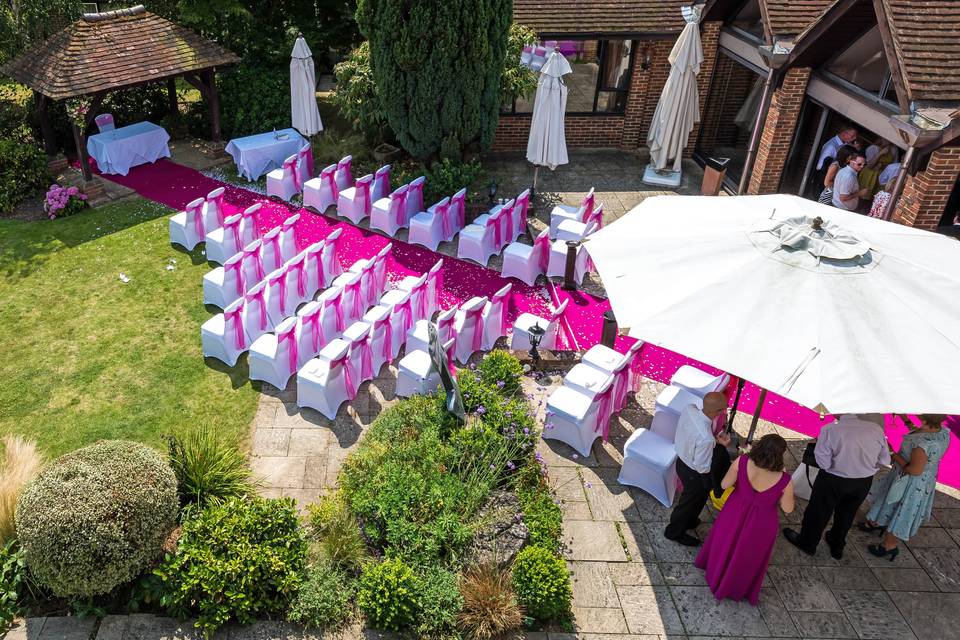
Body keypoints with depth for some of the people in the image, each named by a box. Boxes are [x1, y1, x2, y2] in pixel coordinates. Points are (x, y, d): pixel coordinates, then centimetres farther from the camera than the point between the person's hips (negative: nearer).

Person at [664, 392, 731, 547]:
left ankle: (688, 521, 61)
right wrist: (718, 444, -21)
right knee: (691, 501, 24)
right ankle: (675, 532, 49)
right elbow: (703, 468, -27)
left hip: (681, 460, 7)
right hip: (694, 474, -7)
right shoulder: (706, 439, -42)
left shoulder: (689, 409, -23)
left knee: (690, 498, 34)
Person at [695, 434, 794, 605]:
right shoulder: (784, 481, -34)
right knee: (748, 556, 28)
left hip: (735, 513, 2)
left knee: (726, 543, 32)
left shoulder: (741, 462, -30)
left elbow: (724, 485, -15)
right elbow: (787, 509, -16)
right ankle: (737, 587, 54)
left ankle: (716, 573, 60)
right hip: (760, 524, -2)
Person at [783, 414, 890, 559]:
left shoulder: (830, 430, -25)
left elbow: (823, 462, -22)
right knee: (846, 514, 26)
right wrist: (865, 467, 11)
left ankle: (807, 543, 39)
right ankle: (837, 546, 47)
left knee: (819, 511, 19)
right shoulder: (877, 429, -14)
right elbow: (884, 461, -4)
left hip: (833, 481, -4)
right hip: (864, 482, 4)